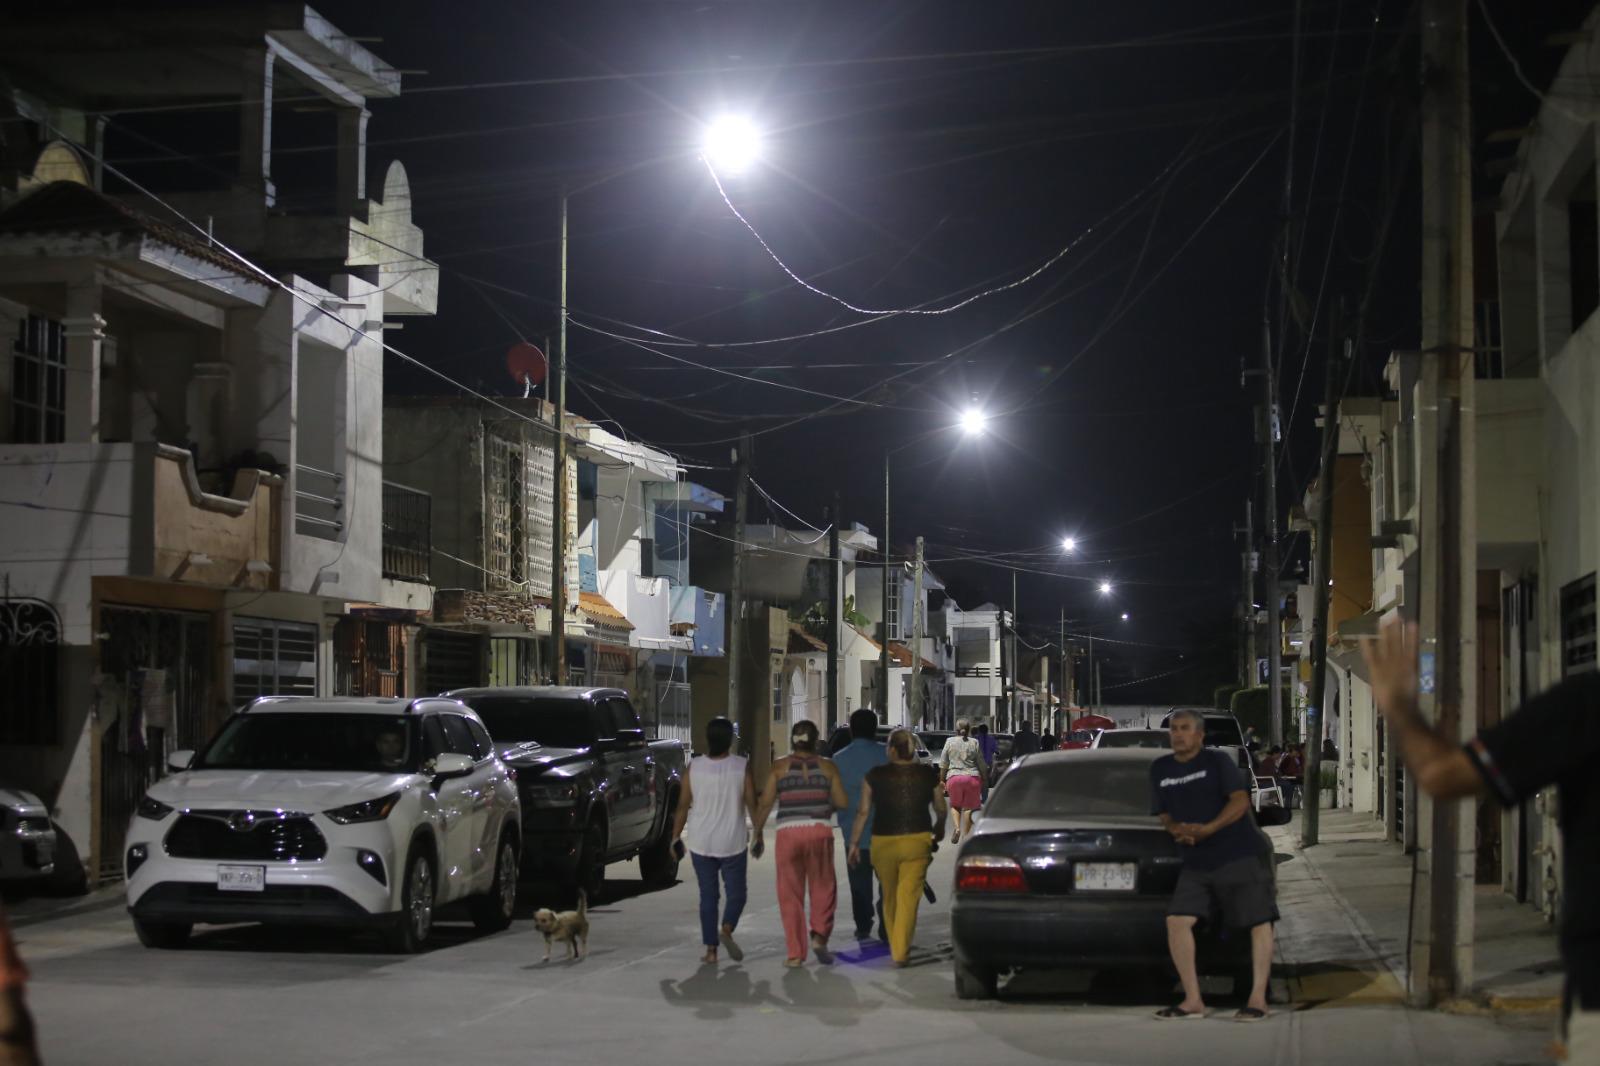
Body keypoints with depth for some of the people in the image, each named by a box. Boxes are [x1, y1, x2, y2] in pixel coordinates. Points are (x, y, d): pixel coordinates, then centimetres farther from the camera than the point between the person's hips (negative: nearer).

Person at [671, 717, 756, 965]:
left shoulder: (694, 767, -3)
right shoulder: (741, 767, -7)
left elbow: (683, 806, -1)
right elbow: (752, 804, -6)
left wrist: (676, 836, 8)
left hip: (700, 843, 2)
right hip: (732, 843, -2)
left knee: (708, 896, 10)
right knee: (736, 893, 11)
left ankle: (710, 949, 5)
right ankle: (726, 930, -15)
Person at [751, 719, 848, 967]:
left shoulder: (779, 766, 3)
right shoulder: (827, 766, 5)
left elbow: (766, 803, 0)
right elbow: (842, 802, 4)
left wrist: (757, 834, 8)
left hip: (788, 833, 0)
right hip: (819, 831, 0)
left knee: (791, 895, 5)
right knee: (823, 888, 14)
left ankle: (795, 953, 3)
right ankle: (820, 935, -6)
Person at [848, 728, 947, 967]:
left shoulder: (875, 775, -2)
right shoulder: (928, 775, 2)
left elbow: (864, 812, -3)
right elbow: (941, 810, 12)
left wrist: (854, 843, 4)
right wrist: (938, 831, 31)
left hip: (883, 842, 0)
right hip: (917, 840, 0)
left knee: (889, 897, 16)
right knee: (909, 897, -2)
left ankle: (895, 946, 28)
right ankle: (900, 951, -9)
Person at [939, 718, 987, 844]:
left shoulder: (949, 742, 3)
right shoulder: (974, 743, 2)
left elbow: (943, 763, 6)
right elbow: (981, 764, 5)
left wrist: (942, 780, 14)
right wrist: (985, 779, 16)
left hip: (954, 777, 0)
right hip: (972, 777, 0)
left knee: (955, 805, 17)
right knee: (969, 807, 8)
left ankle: (957, 828, -5)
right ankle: (965, 835, 7)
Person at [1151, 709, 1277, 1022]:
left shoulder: (1218, 761, -3)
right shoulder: (1160, 769, 11)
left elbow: (1240, 800, -12)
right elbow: (1165, 814, 15)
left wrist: (1207, 829, -23)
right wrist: (1177, 829, -9)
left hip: (1241, 854, -4)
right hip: (1197, 863, 4)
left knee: (1259, 920, -7)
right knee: (1177, 919, -8)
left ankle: (1258, 998, -2)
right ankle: (1193, 1000, -2)